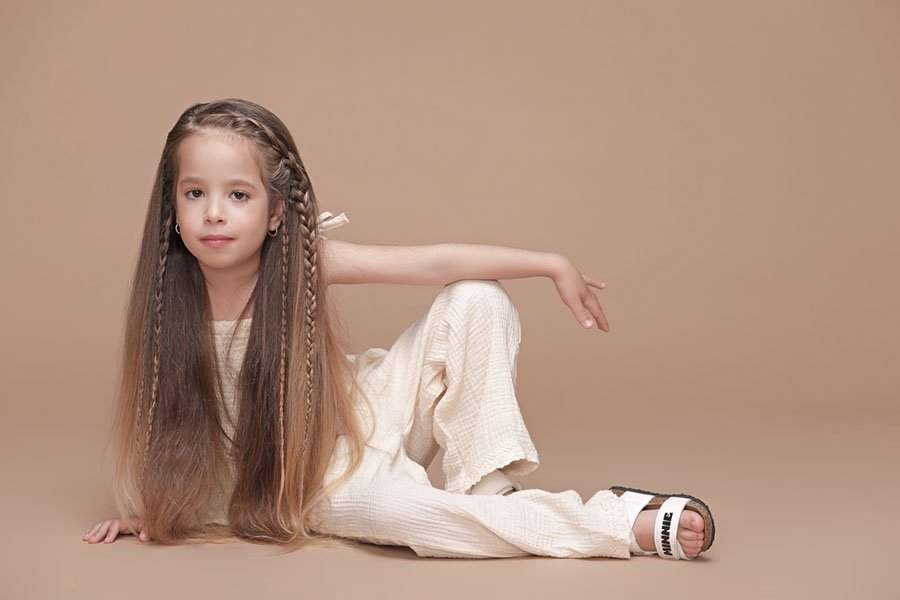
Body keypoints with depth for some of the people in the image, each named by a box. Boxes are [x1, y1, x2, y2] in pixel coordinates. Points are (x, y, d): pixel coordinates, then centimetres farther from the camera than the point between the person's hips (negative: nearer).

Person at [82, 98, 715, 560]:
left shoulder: (305, 261, -19)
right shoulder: (171, 304, -19)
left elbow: (436, 261, -18)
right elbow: (155, 402, -2)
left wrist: (554, 263, -16)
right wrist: (139, 503, 2)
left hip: (370, 412, 2)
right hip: (313, 476, -2)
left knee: (477, 302, -18)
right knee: (388, 506, -37)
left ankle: (489, 490, -13)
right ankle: (620, 523, -26)